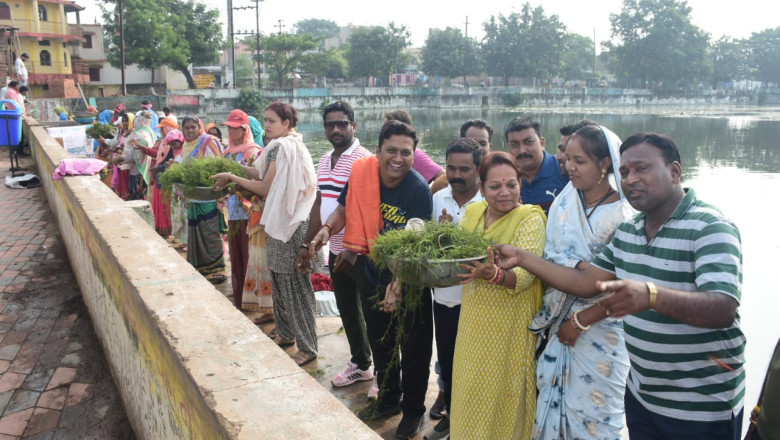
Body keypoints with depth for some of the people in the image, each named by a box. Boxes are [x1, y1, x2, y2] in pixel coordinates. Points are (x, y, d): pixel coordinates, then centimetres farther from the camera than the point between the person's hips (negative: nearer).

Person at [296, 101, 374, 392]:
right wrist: (308, 244, 15)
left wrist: (353, 250, -24)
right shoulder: (324, 160, 10)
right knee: (347, 310, 18)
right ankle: (360, 364, 36)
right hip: (335, 250, 8)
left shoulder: (364, 160, -15)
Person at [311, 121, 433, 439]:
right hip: (372, 275, 5)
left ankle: (413, 410, 35)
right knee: (380, 343, 23)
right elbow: (345, 207, 4)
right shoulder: (362, 172, -13)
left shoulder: (419, 190, -24)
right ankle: (388, 399, 47)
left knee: (414, 349, 12)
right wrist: (328, 228, -15)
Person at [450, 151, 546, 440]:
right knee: (472, 393, 18)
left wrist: (493, 274, -43)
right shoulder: (472, 213, 2)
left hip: (509, 324, -5)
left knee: (502, 395, 9)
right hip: (473, 320, 5)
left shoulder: (530, 218, -14)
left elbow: (525, 276, -23)